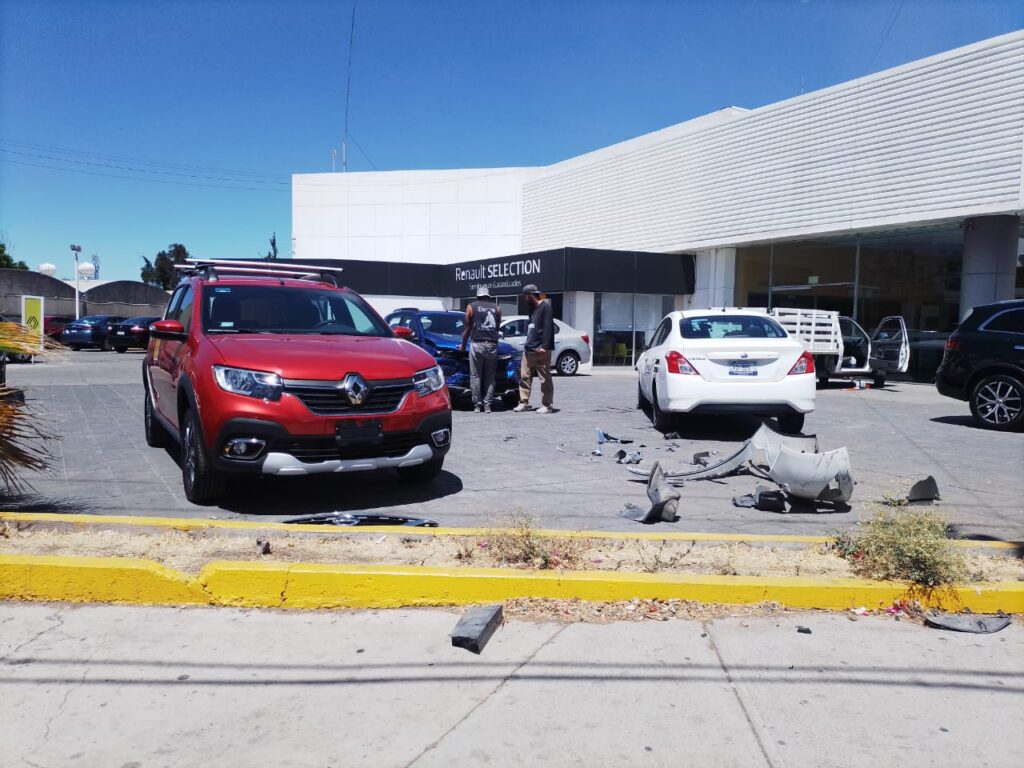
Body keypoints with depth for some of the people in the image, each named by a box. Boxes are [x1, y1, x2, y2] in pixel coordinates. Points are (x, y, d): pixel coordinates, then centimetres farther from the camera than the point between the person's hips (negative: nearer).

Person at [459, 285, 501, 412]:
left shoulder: (471, 307, 8)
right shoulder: (496, 308, 13)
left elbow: (468, 328, 10)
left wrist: (463, 345, 20)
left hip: (477, 344, -2)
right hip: (492, 345, 2)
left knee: (475, 376, 3)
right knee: (490, 377, 6)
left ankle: (477, 405, 1)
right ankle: (487, 405, 3)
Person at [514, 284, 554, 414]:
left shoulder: (545, 306, -7)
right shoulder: (533, 309, 20)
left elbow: (548, 327, -15)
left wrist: (544, 346, -21)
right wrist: (528, 344, 18)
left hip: (540, 350, -9)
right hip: (529, 349, 9)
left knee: (545, 379, -4)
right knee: (524, 377, 6)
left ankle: (547, 405, 0)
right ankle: (524, 403, 11)